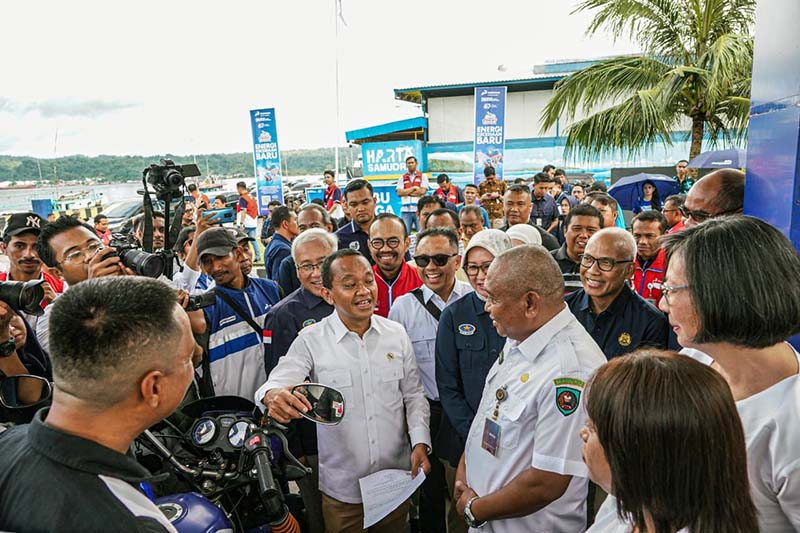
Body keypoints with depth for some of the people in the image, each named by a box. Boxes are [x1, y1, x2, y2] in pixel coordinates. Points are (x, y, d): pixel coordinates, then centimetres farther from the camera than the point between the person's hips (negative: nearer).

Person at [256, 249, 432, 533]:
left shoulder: (396, 333, -3)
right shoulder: (311, 340, -12)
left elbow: (413, 394, 4)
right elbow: (276, 384, -22)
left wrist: (420, 442, -8)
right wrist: (273, 396, -45)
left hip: (397, 478, 3)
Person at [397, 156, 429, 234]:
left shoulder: (423, 176, 8)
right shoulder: (402, 178, 13)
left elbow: (422, 191, -6)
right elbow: (399, 193, 0)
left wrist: (406, 192, -2)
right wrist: (413, 188, -3)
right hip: (405, 210, 2)